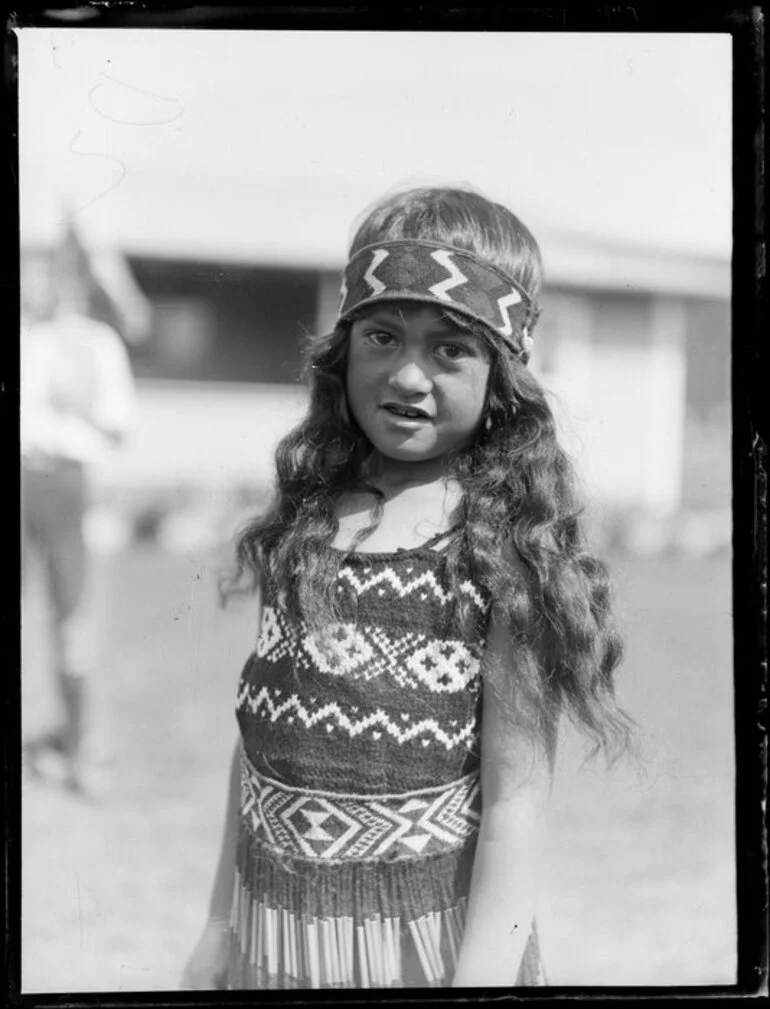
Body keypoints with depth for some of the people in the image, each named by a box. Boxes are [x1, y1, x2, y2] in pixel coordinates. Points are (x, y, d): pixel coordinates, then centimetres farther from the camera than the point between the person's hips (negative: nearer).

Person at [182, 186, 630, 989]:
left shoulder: (508, 546, -12)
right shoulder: (302, 522, 2)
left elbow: (517, 798, -14)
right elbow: (262, 729, 10)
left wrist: (482, 978, -17)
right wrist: (223, 922, 13)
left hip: (425, 942, -4)